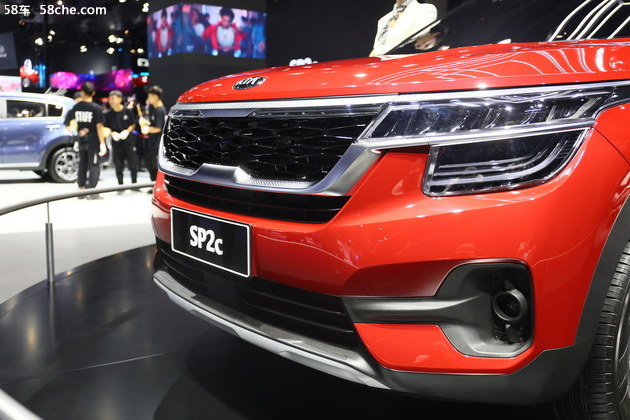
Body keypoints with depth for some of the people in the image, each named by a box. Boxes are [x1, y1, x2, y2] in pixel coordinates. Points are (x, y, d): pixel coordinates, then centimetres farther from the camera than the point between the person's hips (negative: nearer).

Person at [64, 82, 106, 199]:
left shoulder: (76, 107, 3)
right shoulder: (96, 108, -10)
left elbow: (68, 124, 7)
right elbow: (99, 127, -13)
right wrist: (102, 143, -11)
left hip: (81, 141, 4)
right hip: (93, 141, -4)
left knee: (82, 165, 15)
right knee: (94, 165, 0)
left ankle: (81, 190, 20)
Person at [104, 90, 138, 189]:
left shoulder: (127, 111, -3)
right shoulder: (108, 114, -1)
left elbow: (133, 124, 5)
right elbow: (106, 128, 6)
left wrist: (127, 131, -12)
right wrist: (112, 133, -13)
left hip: (128, 140, -1)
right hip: (116, 142, 1)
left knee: (133, 164, 2)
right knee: (118, 166, 5)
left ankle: (134, 184, 18)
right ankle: (120, 186, 16)